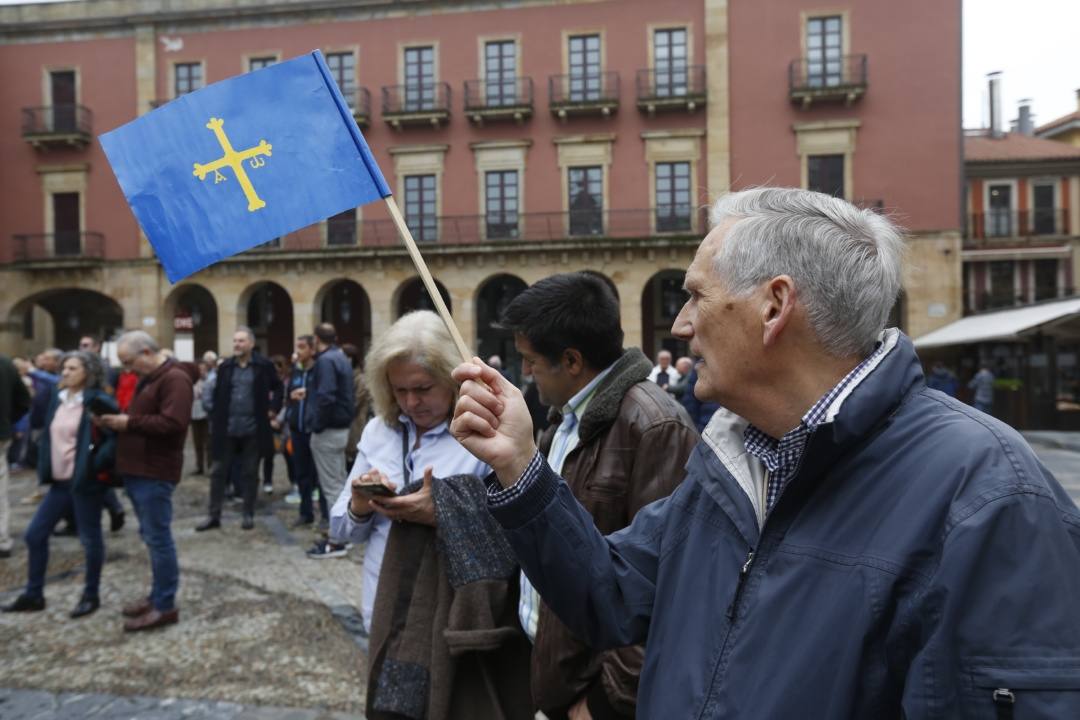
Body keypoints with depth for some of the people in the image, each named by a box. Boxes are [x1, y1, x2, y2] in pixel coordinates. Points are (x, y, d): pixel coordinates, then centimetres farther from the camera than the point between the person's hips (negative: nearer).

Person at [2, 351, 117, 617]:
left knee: (90, 538, 5)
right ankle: (34, 594, 25)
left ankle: (91, 595, 20)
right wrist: (45, 468, 12)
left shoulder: (98, 401, -13)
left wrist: (96, 464, -22)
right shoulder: (58, 399, 10)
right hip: (60, 481, 8)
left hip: (86, 481, -8)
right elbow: (50, 436, 21)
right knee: (35, 534, 11)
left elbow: (117, 436, -19)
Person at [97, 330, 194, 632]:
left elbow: (173, 424, -25)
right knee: (151, 536, 15)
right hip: (137, 469, 10)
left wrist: (129, 422, -19)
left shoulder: (175, 378, -15)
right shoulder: (148, 379, 19)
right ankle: (158, 594, 25)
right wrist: (119, 421, 3)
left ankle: (165, 605, 3)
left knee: (158, 537, -4)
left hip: (154, 472, -10)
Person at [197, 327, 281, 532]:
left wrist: (273, 409, 2)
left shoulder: (264, 366, -2)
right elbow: (217, 395, 8)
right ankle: (214, 515, 14)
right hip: (227, 430, 3)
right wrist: (216, 420, 2)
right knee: (218, 472, 5)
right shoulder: (225, 367, 5)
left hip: (253, 430, -2)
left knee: (250, 473, 8)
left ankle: (249, 515, 19)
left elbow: (278, 387, 10)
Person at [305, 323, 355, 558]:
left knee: (332, 486, -5)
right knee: (340, 483, 15)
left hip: (328, 431, -10)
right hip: (341, 428, 10)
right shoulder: (342, 358, 13)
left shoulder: (325, 361, -16)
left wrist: (317, 425, -17)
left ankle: (335, 541, 0)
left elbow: (325, 397, -26)